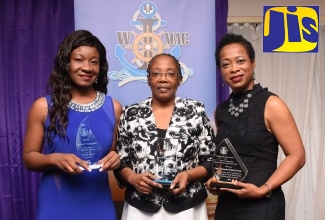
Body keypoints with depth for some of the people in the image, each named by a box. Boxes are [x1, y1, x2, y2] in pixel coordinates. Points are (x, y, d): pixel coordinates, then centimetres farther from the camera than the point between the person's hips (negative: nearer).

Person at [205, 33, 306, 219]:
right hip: (226, 204, 5)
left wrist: (263, 190, -19)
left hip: (261, 204, -5)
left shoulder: (271, 105, -10)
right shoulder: (220, 111, 5)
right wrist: (215, 181, -2)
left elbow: (297, 156, -11)